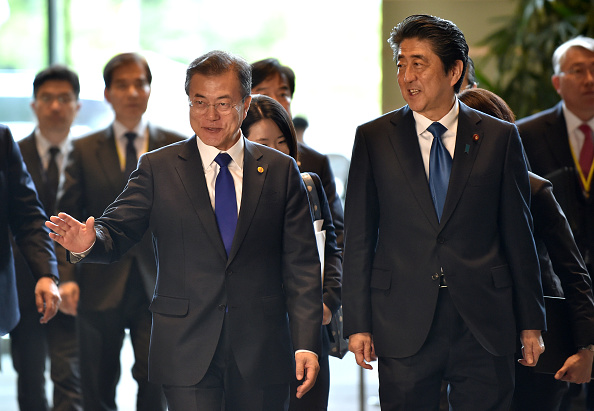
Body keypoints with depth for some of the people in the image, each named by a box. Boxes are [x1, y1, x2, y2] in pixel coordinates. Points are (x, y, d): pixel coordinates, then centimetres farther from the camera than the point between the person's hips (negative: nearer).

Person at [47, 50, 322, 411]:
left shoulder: (281, 171, 6)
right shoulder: (158, 168, 6)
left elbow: (302, 266, 3)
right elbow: (118, 229, -3)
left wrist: (307, 343, -5)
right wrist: (89, 241, -27)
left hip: (261, 354, 1)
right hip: (187, 352, -1)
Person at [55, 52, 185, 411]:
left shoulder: (177, 148, 7)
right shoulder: (85, 150, 7)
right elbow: (67, 219, 3)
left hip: (157, 285, -1)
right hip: (100, 284, 1)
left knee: (155, 381, -12)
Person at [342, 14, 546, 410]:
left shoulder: (499, 137, 5)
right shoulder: (373, 139, 5)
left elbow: (519, 235, 6)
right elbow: (359, 238, 5)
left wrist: (531, 323, 5)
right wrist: (357, 324, 0)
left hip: (484, 325, 0)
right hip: (404, 325, 0)